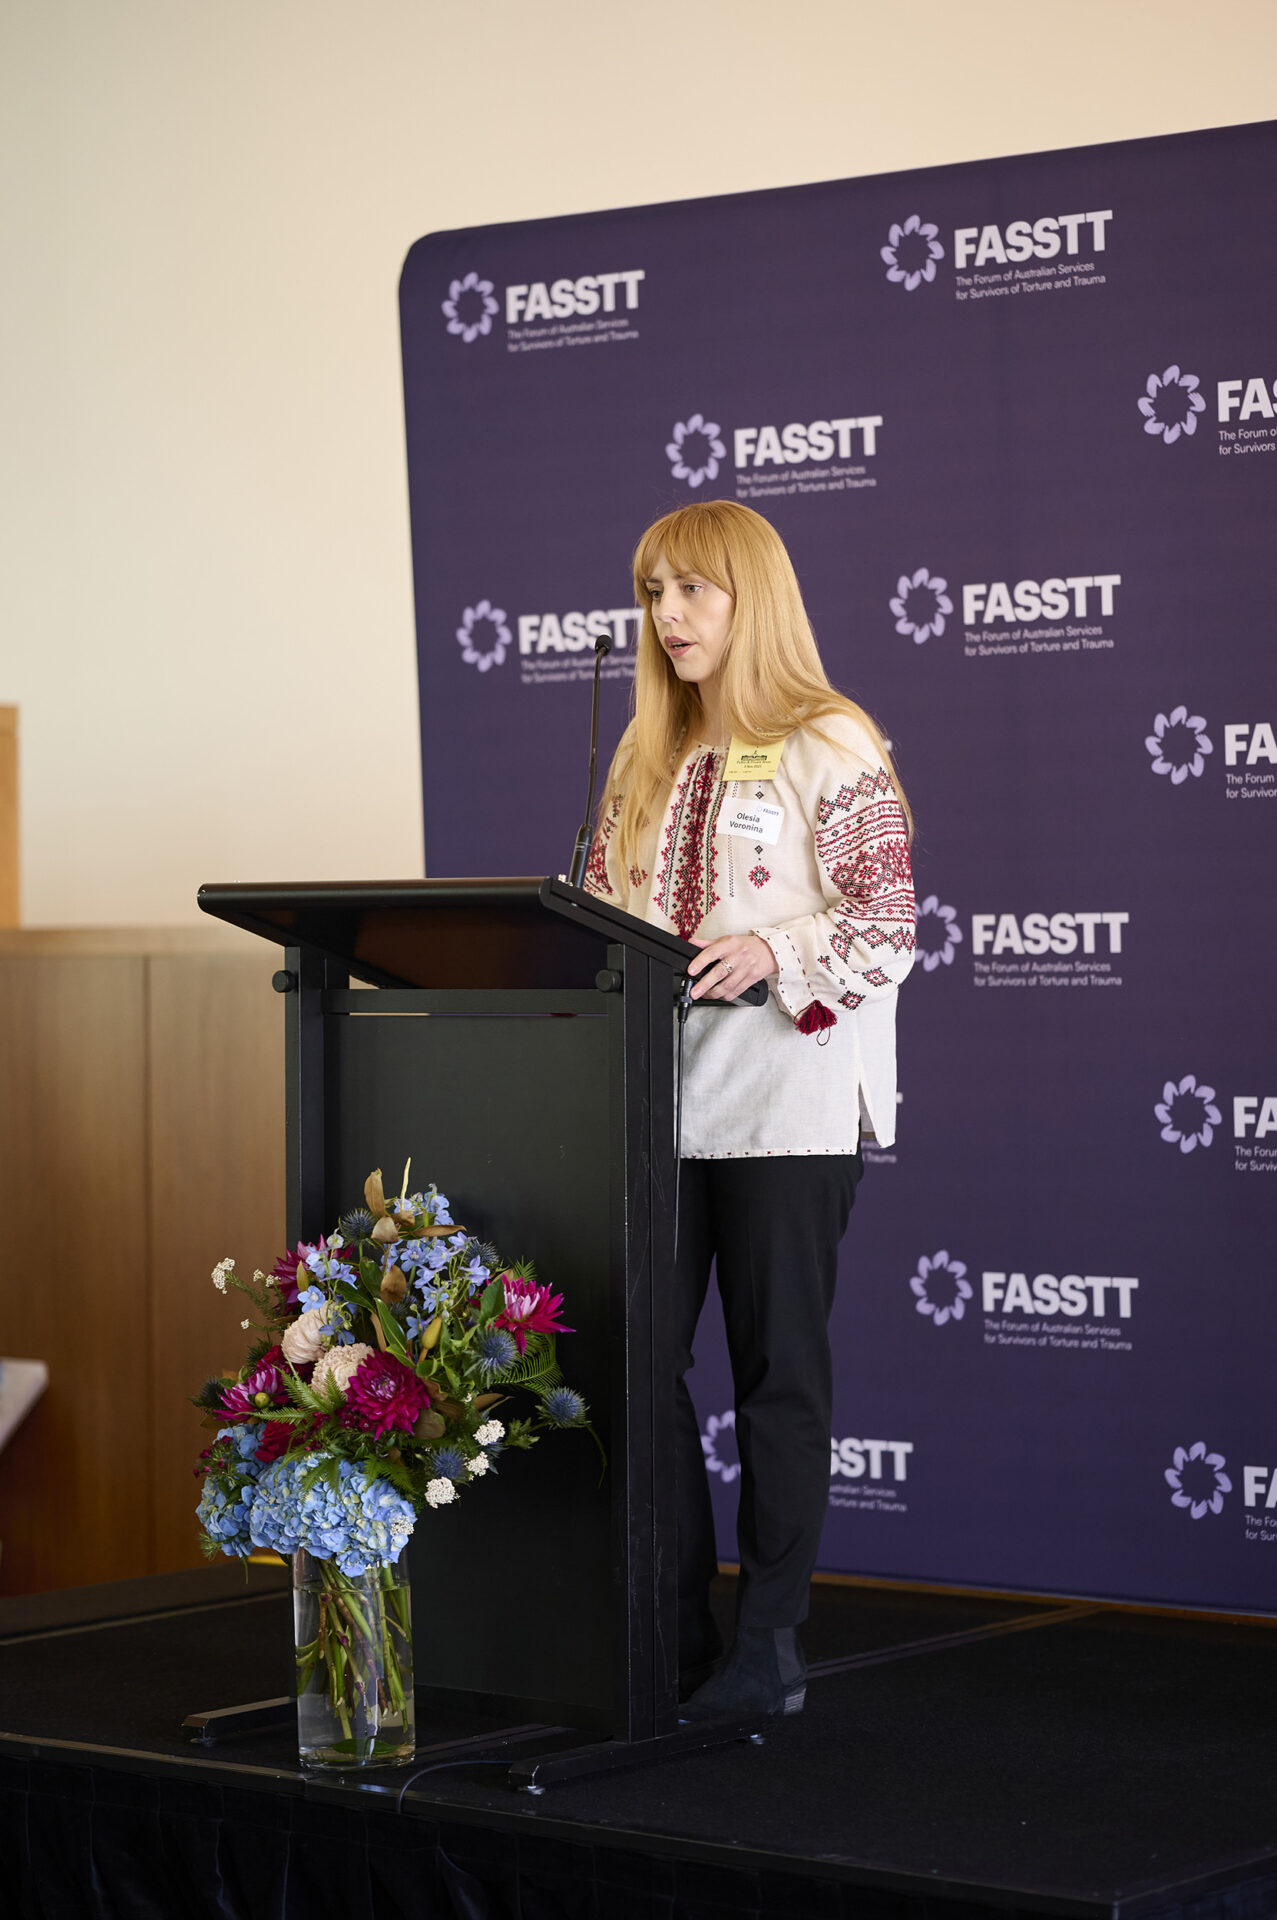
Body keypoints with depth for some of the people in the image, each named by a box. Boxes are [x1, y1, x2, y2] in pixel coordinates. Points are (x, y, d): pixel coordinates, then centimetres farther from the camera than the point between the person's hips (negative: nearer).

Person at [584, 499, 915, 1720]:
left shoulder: (832, 747, -5)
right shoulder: (649, 758, 16)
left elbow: (888, 930, -11)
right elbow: (604, 908, 18)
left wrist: (772, 951, -26)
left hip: (788, 1100, -6)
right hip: (656, 1094, 6)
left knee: (778, 1371, 0)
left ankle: (769, 1650, 7)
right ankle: (673, 1631, 11)